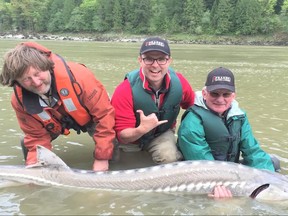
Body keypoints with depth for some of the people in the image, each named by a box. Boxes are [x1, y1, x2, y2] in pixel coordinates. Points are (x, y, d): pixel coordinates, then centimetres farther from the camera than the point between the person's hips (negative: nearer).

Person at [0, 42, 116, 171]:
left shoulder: (77, 76, -43)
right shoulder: (19, 101, -28)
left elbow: (104, 114, -36)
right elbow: (37, 138, -17)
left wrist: (102, 158, -33)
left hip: (88, 117, -2)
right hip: (55, 123, 3)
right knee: (27, 145, -12)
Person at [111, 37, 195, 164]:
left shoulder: (179, 83, -20)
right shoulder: (124, 91, -31)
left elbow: (192, 106, 5)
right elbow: (122, 137, -29)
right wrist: (141, 129, -47)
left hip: (162, 134, 1)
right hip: (131, 137, -1)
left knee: (171, 159, -23)